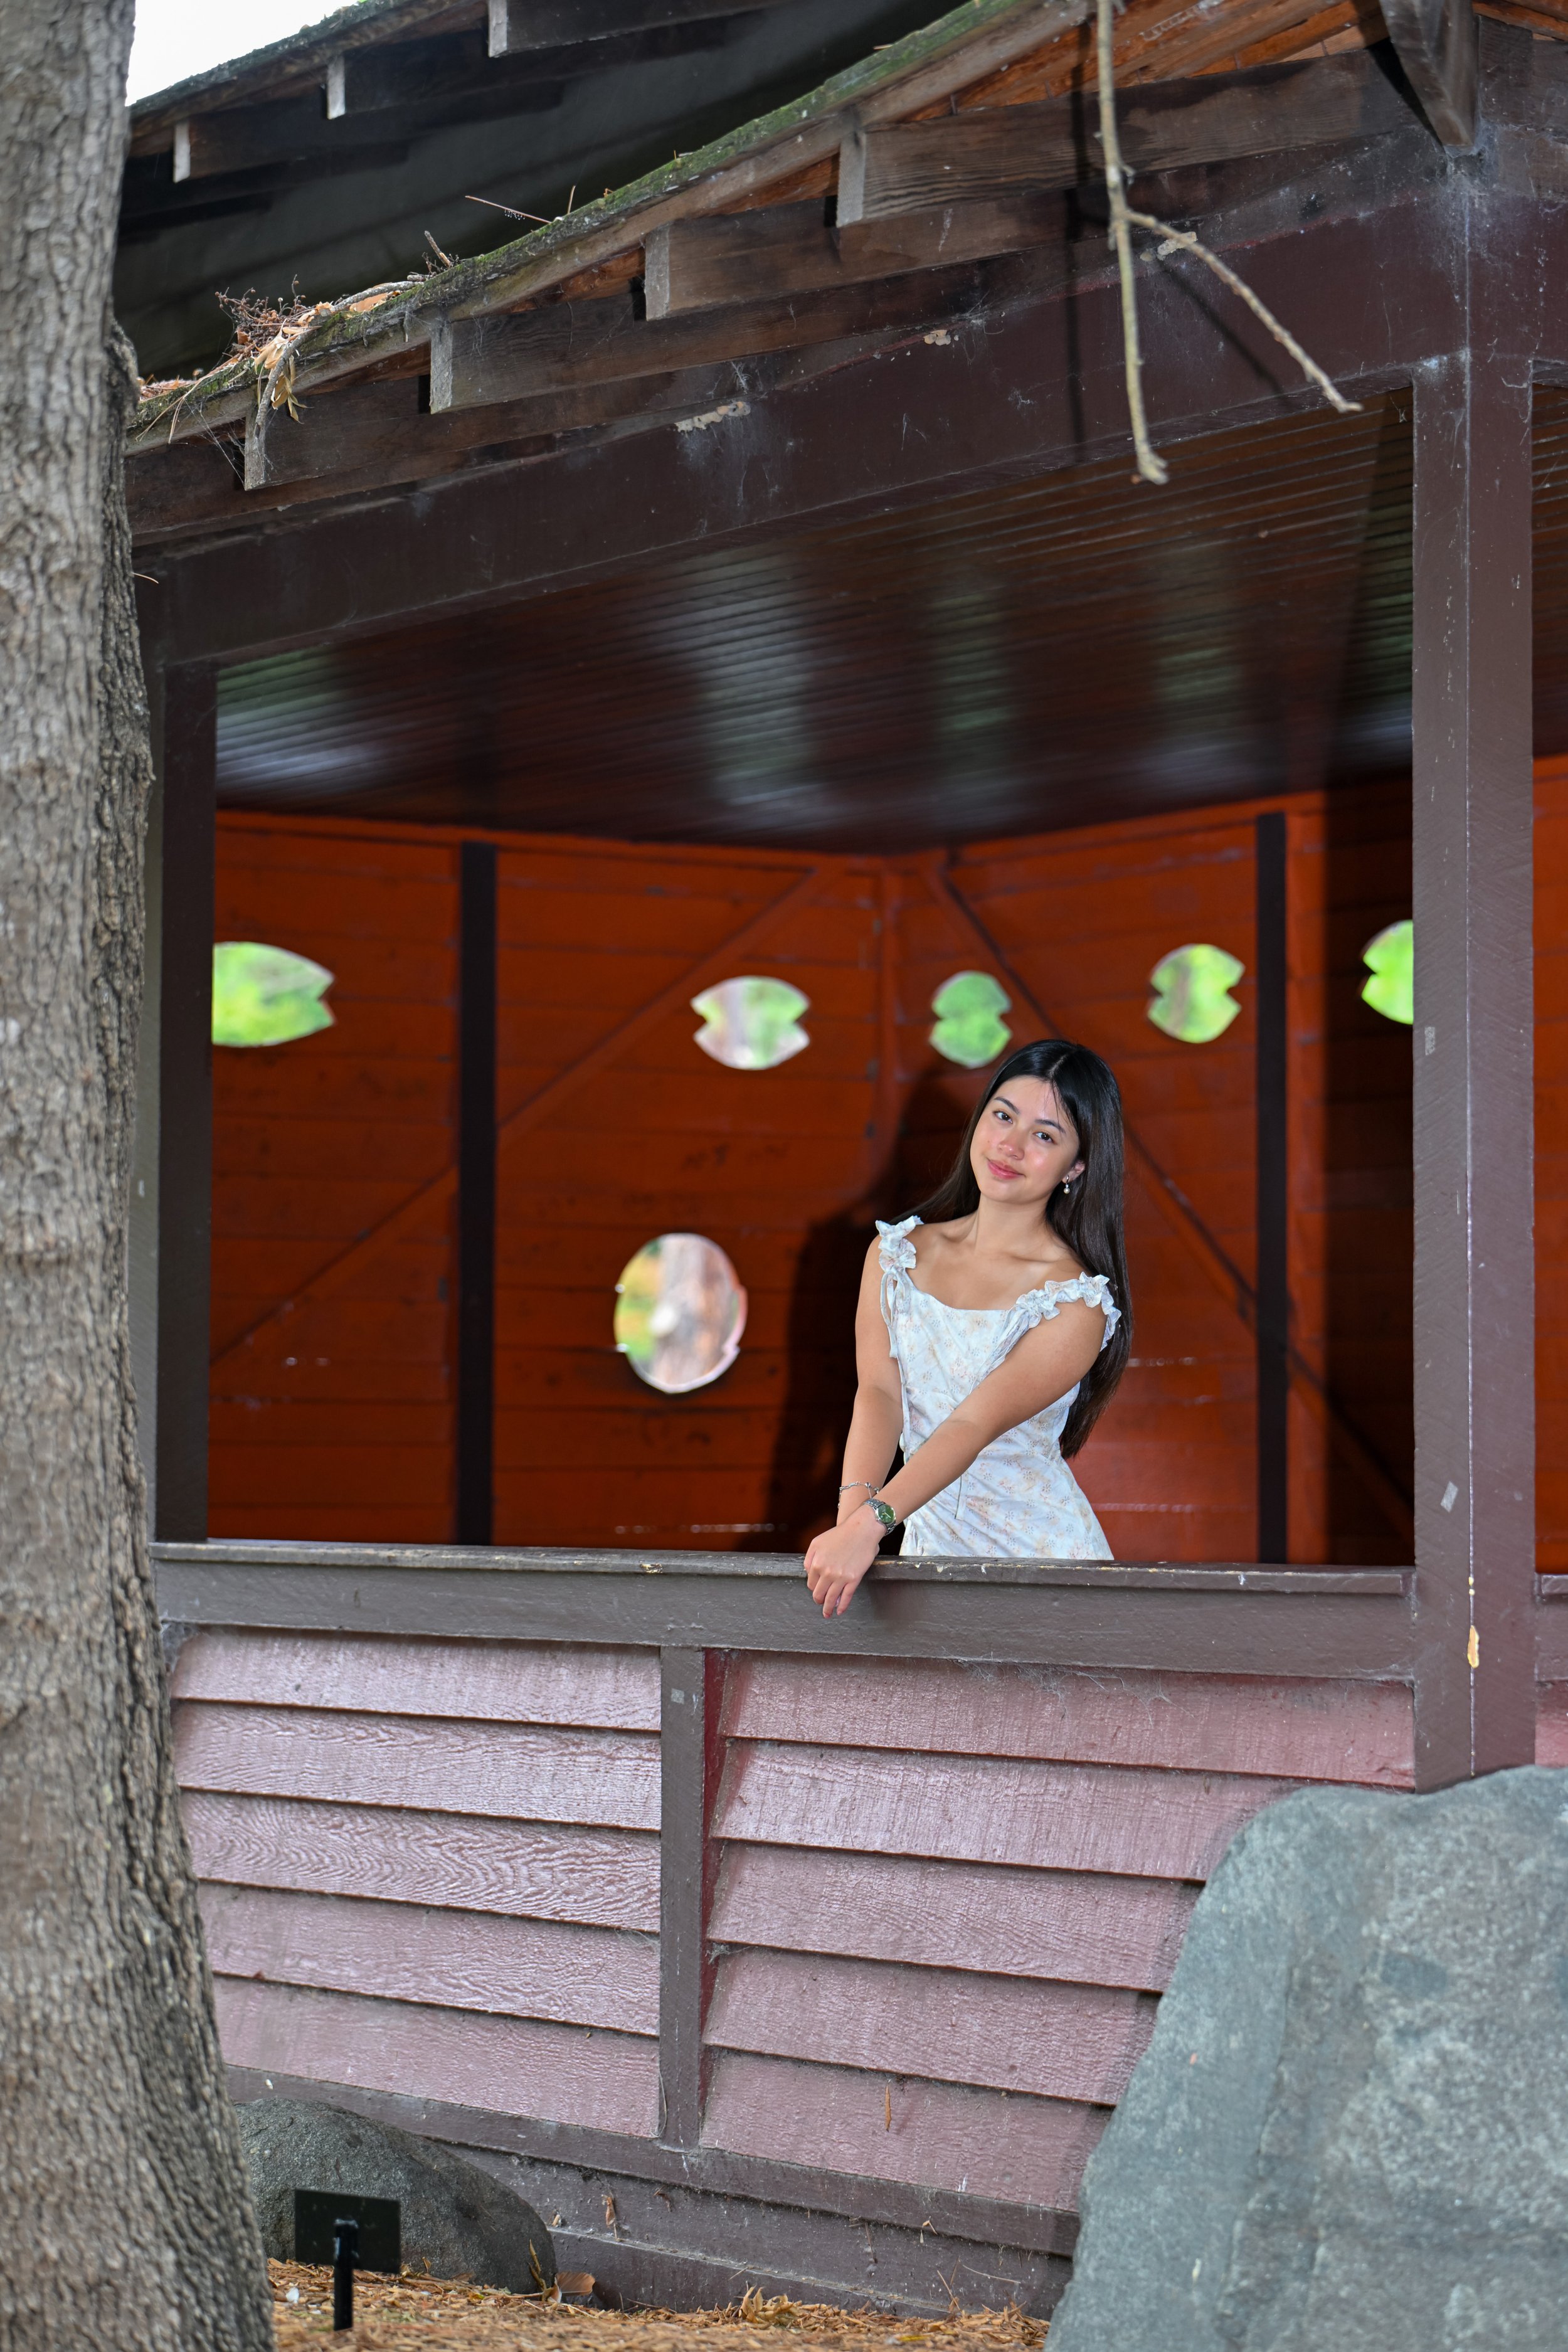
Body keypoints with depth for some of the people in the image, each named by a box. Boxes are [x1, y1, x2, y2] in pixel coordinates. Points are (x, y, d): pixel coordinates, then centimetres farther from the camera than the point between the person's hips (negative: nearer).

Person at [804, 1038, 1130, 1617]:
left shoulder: (1074, 1302, -7)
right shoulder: (896, 1254, 7)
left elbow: (976, 1425, -18)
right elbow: (879, 1394, -5)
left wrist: (869, 1525, -30)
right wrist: (854, 1506, -23)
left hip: (1041, 1555, -3)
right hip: (929, 1543, 3)